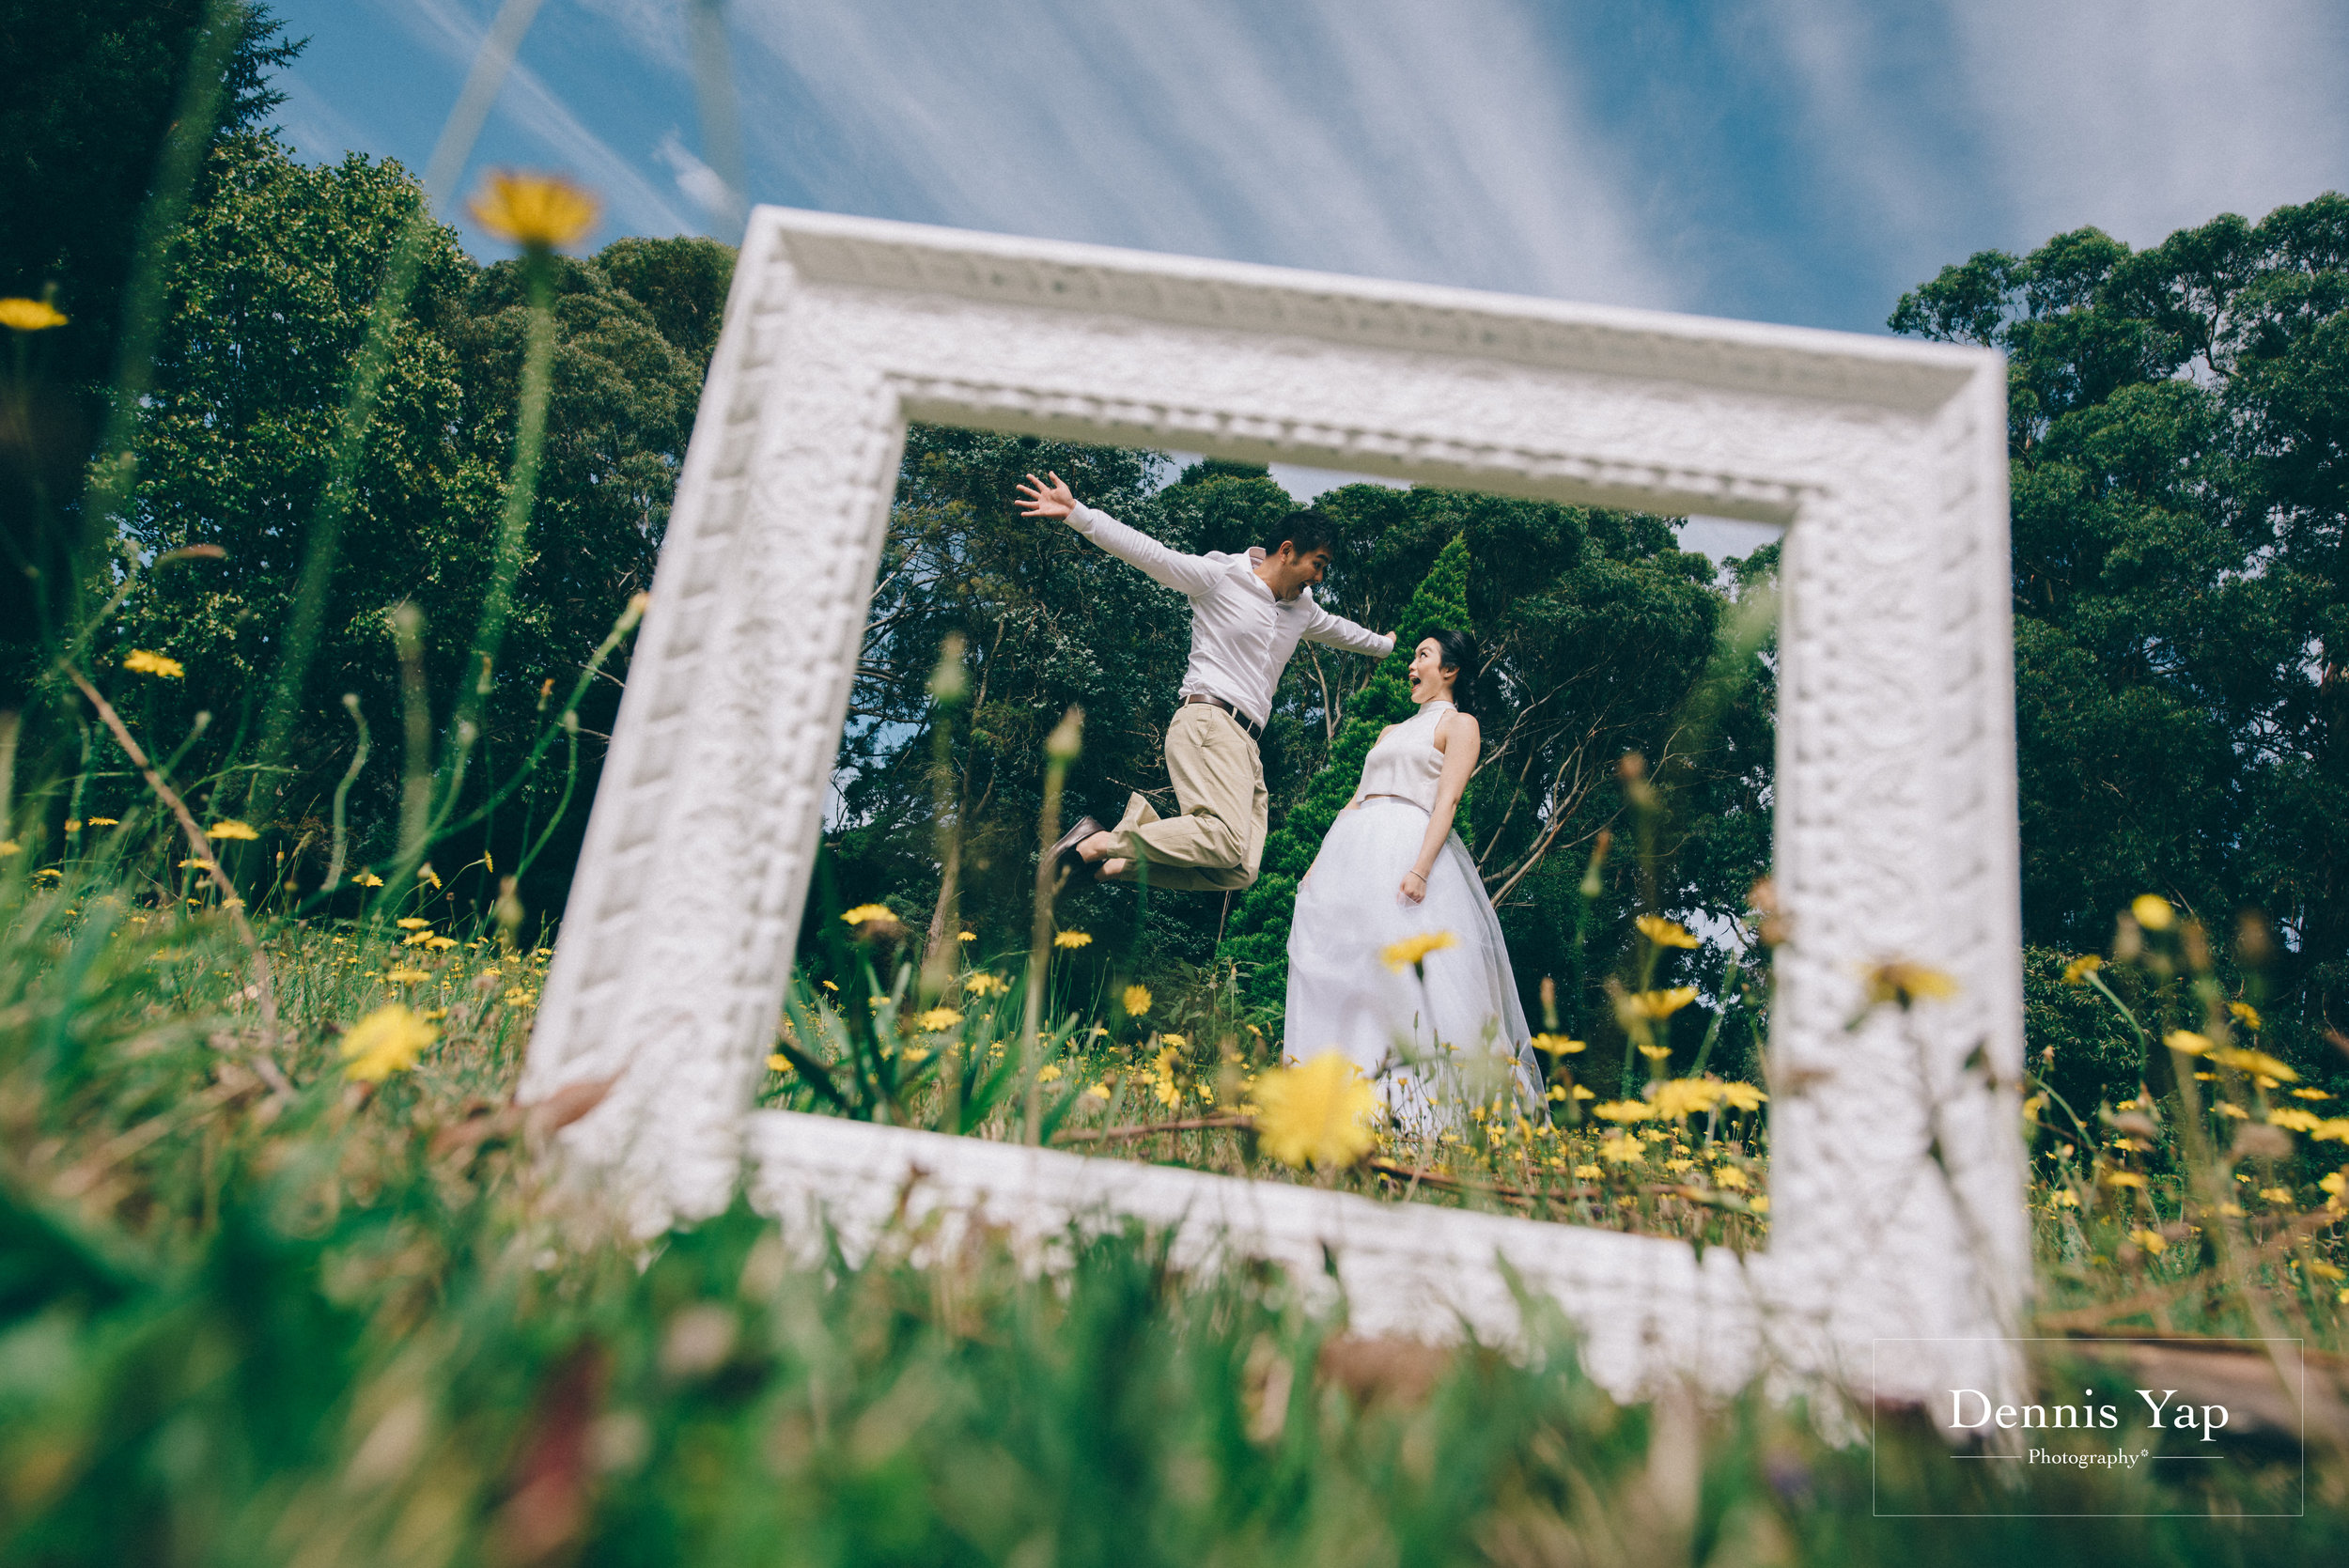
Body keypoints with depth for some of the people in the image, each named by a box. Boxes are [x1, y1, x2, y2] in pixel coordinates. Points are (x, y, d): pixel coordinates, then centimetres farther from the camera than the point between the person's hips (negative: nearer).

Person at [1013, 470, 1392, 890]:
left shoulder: (1302, 609, 25)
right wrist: (1075, 513, -16)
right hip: (1210, 722, -8)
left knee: (1240, 871, -13)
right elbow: (1149, 552, -6)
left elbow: (1340, 630, 46)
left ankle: (1118, 863, -8)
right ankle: (1099, 843, -16)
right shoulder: (1219, 575, 3)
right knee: (1225, 841, -28)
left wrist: (1383, 645, 63)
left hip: (1247, 746, 8)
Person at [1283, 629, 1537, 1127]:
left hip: (1411, 844, -7)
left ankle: (1418, 1110, -20)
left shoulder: (1459, 724, 7)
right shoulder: (1392, 731, 29)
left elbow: (1447, 799, -7)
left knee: (1404, 972, -19)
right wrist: (1319, 861, 14)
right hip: (1354, 852, 7)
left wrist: (1420, 868, -21)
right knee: (1342, 973, -4)